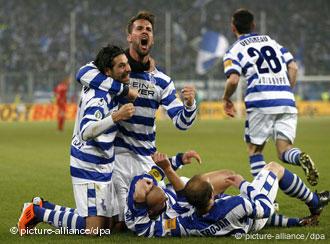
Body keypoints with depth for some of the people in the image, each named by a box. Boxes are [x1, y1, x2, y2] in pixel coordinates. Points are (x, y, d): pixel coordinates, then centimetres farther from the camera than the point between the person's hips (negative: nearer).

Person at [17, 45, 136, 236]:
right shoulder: (99, 97, -24)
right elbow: (85, 132, -39)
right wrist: (115, 117, -50)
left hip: (104, 167, 9)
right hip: (90, 168, -9)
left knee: (110, 225, 14)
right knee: (94, 228, -13)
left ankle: (43, 208, 25)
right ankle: (38, 213, 4)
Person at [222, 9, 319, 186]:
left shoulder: (234, 51, 6)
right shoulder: (272, 42, 21)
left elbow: (233, 80, -10)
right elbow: (293, 67, 13)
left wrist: (226, 99, 8)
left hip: (261, 100, -4)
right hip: (287, 101, 4)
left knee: (254, 149, 12)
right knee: (284, 150, 4)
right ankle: (301, 158, -29)